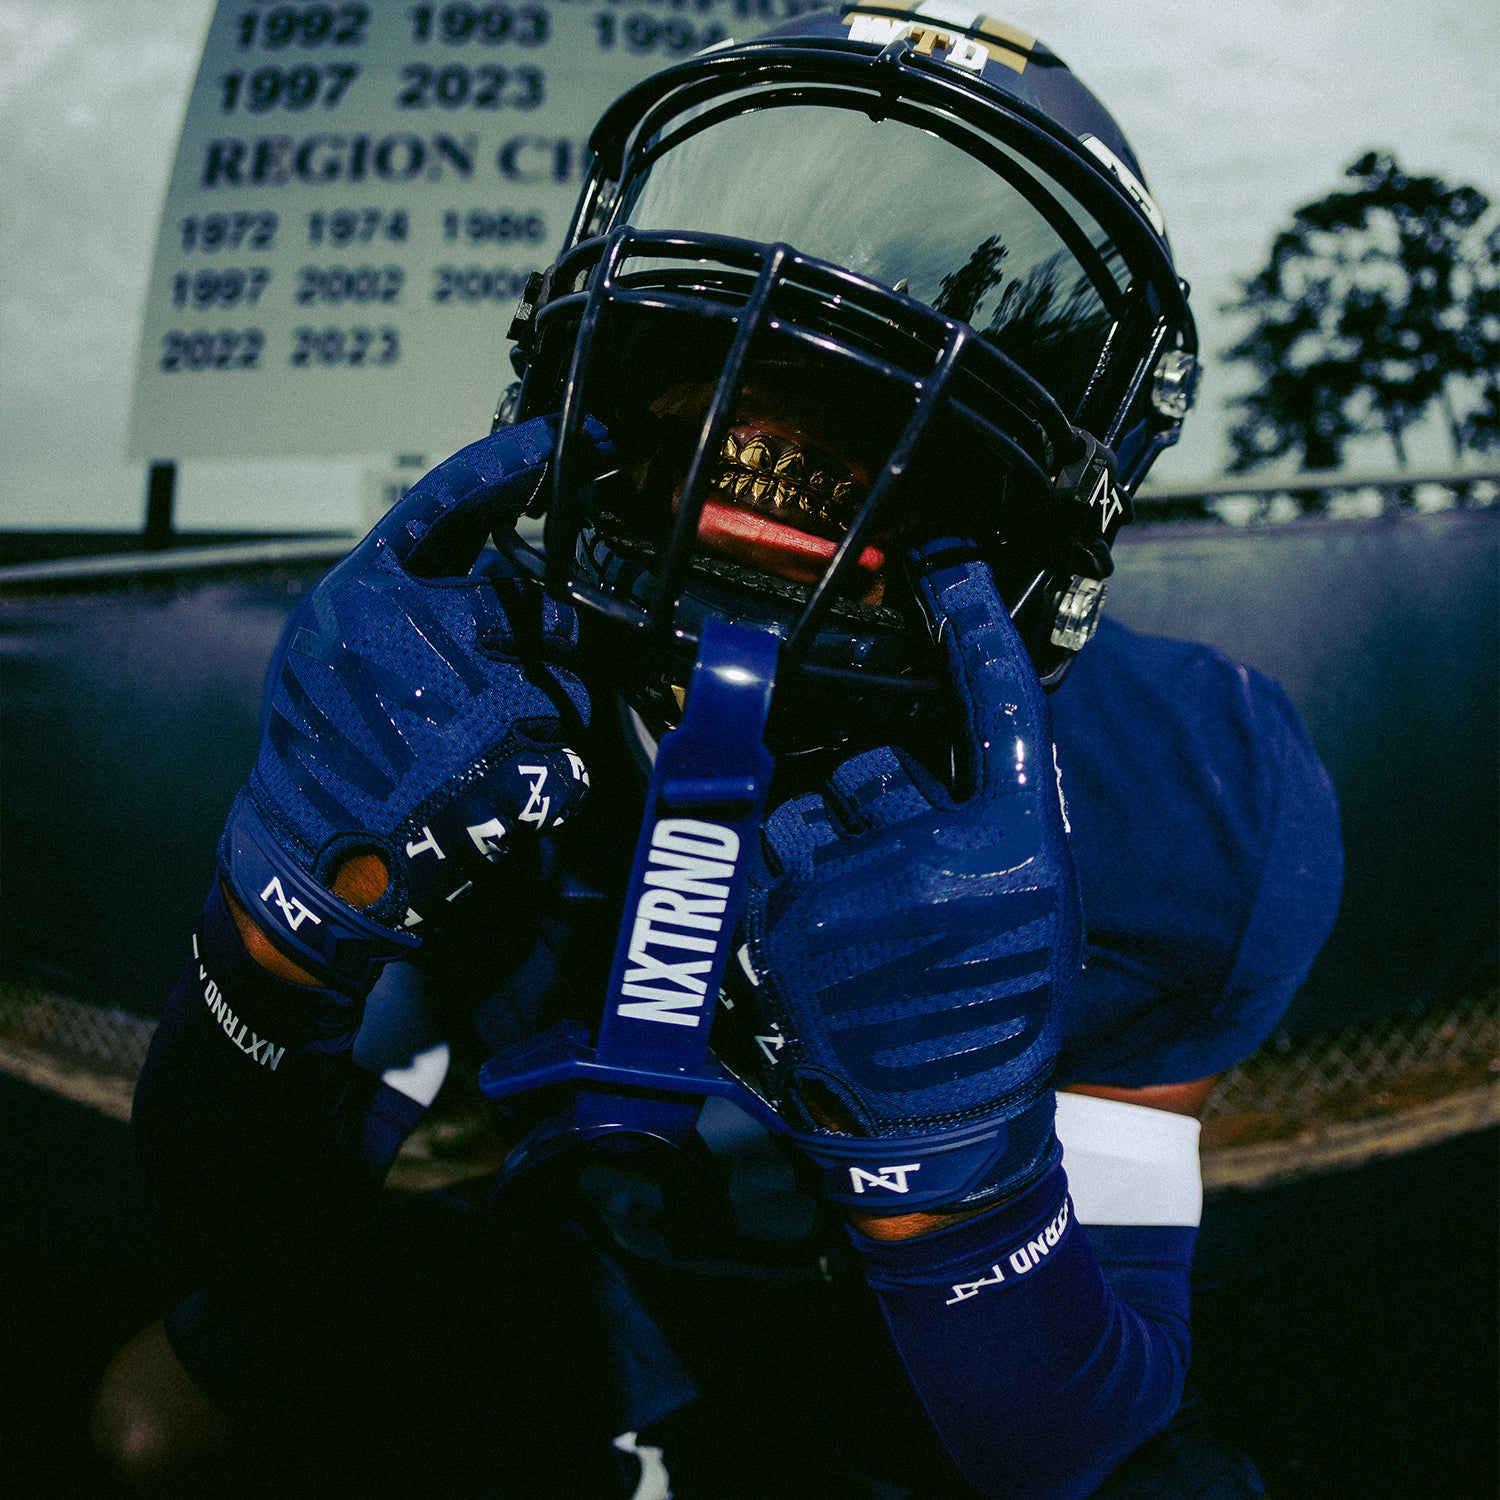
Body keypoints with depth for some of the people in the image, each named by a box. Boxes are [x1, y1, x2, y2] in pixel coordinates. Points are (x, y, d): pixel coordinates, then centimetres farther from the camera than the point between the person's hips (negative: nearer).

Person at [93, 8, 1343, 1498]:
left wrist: (955, 1138, -46)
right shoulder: (472, 680, -22)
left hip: (897, 1361, -2)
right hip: (584, 1274, 3)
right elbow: (237, 1223, -19)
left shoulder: (1141, 816, -29)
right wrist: (306, 897, -39)